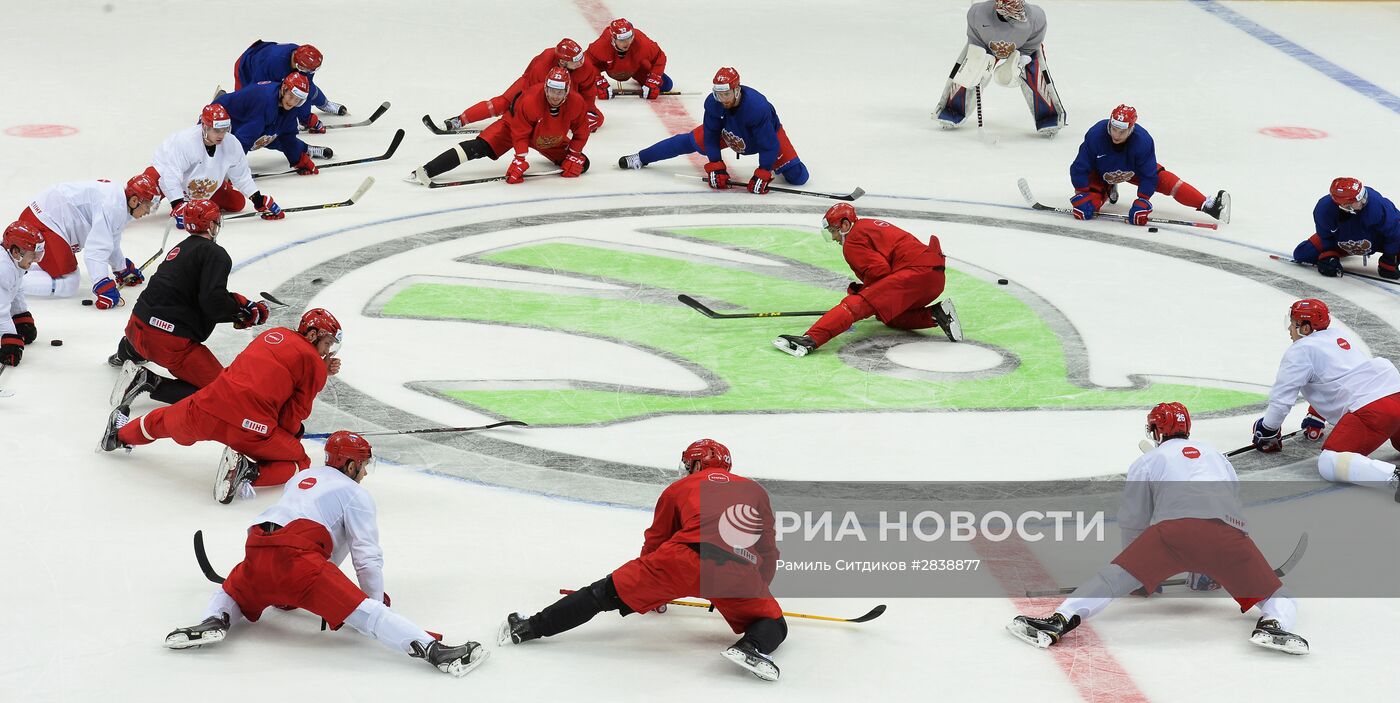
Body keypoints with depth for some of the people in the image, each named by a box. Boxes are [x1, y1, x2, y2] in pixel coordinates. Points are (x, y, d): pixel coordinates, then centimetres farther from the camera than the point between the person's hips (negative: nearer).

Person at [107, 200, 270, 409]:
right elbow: (214, 303, -21)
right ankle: (150, 382, -14)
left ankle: (126, 353, 65)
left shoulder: (180, 249, 17)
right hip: (171, 342, -9)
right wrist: (245, 312, -4)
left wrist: (236, 303, 14)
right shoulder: (215, 253, -9)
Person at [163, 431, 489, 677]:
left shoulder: (302, 477, 36)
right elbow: (367, 556, 6)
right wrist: (377, 600, 17)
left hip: (257, 551, 6)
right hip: (300, 558, -6)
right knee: (361, 610, -15)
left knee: (232, 593, 33)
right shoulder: (355, 495, 14)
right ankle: (434, 651, -28)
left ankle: (214, 621, 0)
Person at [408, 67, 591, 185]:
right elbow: (520, 133, -28)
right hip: (515, 124, -5)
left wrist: (574, 157, -13)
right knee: (481, 146, -26)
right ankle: (426, 171, -33)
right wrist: (520, 161, -32)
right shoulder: (530, 100, -36)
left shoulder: (576, 103, -26)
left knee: (581, 164, -3)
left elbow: (581, 132, -8)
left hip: (552, 141, 5)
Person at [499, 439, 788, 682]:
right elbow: (769, 551, 31)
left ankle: (529, 628, 6)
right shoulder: (755, 491, 33)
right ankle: (751, 647, -14)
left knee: (610, 592, 10)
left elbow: (654, 542, 38)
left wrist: (653, 595, 54)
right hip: (741, 570, 0)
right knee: (773, 624, 20)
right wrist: (758, 593, 46)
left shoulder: (678, 488, 31)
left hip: (687, 555, 0)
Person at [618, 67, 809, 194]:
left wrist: (762, 175, -34)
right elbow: (711, 136, -16)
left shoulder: (757, 107, -43)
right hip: (728, 131, 3)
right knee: (690, 142, 1)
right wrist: (716, 167, -21)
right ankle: (641, 158, 16)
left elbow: (769, 145, -34)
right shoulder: (713, 103, -29)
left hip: (768, 130, -3)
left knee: (798, 176, -13)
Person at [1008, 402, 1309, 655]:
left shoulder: (1148, 461, 28)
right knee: (1278, 596, 10)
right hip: (1230, 530, 2)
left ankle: (1059, 621, -22)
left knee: (1116, 576, -2)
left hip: (1175, 526, -2)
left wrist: (1142, 578, 37)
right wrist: (1203, 575, 54)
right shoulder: (1218, 457, 40)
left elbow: (1132, 521, 24)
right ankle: (1272, 625, -24)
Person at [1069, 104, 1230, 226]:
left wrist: (1142, 202, -34)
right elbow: (1079, 168, -27)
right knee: (1089, 205, -19)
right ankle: (1108, 189, 17)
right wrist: (1081, 197, -31)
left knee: (1165, 180, -18)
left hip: (1132, 171, 0)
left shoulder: (1143, 141, -35)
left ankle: (1207, 205, -21)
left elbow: (1149, 175, -27)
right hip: (1100, 172, 0)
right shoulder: (1095, 135, -37)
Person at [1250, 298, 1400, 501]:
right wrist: (1315, 420, 52)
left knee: (1329, 463, -14)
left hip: (1371, 408, -9)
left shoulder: (1300, 351, 2)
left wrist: (1266, 431, 14)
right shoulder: (1337, 336, 28)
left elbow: (1281, 398, -1)